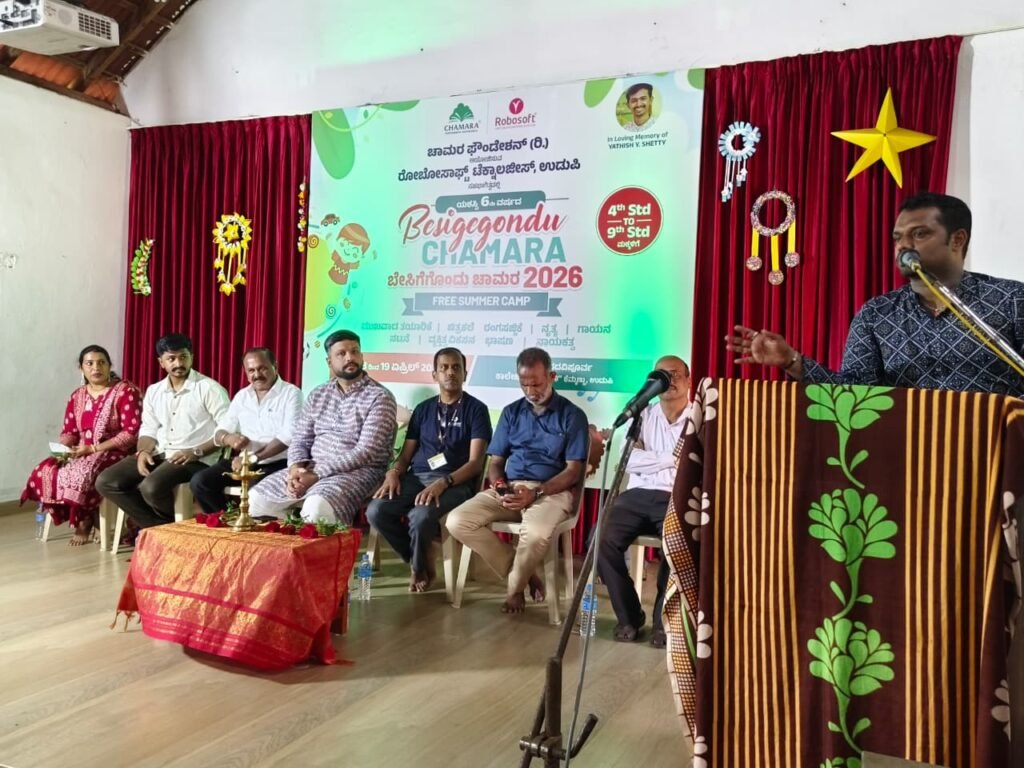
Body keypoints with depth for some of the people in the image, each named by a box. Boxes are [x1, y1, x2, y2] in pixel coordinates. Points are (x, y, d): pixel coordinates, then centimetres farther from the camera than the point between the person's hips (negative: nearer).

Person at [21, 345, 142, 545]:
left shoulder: (126, 391, -10)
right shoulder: (77, 396, 11)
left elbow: (132, 433, -17)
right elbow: (69, 432, 12)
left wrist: (94, 448, -20)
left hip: (115, 454, -6)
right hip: (81, 454, 7)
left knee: (81, 475, -32)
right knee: (44, 472, -16)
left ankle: (85, 521, -5)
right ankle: (79, 518, -1)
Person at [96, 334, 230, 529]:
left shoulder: (209, 388, -5)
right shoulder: (153, 391, 15)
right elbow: (148, 430, 16)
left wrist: (196, 452, -20)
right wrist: (144, 451, -7)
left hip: (196, 460, -7)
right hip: (159, 455, 7)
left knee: (151, 488, -32)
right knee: (106, 482, -9)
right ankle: (159, 527, -5)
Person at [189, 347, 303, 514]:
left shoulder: (291, 393, -4)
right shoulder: (241, 396, 16)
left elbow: (289, 435, -17)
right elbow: (219, 433, 14)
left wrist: (253, 458, -25)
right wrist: (228, 438, -12)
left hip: (278, 464, -6)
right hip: (245, 462, 6)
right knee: (200, 481, -11)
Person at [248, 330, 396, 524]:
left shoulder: (380, 397, -7)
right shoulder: (317, 395, 13)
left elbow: (365, 452, -15)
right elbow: (300, 440, 11)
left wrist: (317, 475, -19)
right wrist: (296, 469, -12)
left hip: (357, 472, -6)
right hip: (311, 469, 6)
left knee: (317, 506, -34)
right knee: (257, 498, -9)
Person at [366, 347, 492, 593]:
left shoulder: (476, 409, 2)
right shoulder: (423, 409, 18)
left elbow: (475, 462, -7)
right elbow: (406, 454, 16)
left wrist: (442, 483, -23)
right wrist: (393, 472, -8)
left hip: (454, 482, -4)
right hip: (415, 477, 5)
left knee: (420, 516, -35)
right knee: (375, 511, -24)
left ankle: (419, 566, 0)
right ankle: (421, 559, 1)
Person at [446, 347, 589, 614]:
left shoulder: (572, 415, 3)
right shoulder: (511, 412, 16)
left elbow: (573, 471, -4)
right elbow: (496, 462, 14)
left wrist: (536, 493, -18)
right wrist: (498, 484, -10)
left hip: (551, 491, -4)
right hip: (508, 489, 5)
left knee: (536, 533, -39)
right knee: (457, 522, -20)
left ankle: (515, 587, -5)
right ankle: (523, 573, -5)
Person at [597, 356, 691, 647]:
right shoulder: (643, 415, 14)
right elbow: (630, 460, 0)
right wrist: (672, 458, -4)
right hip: (638, 495, 3)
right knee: (602, 539, -23)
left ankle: (663, 619, -10)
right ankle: (629, 616, -4)